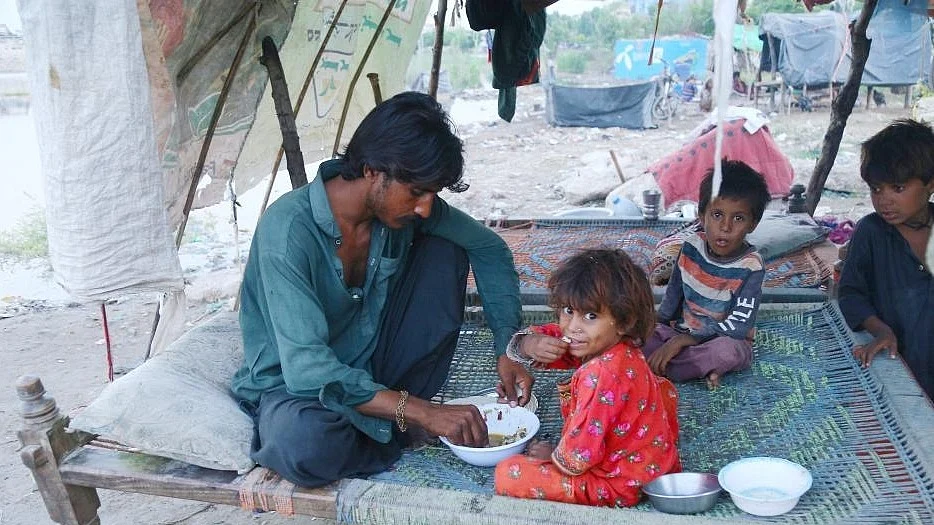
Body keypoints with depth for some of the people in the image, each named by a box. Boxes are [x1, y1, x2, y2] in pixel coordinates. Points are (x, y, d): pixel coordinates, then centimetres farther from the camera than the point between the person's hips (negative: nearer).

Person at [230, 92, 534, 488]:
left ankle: (397, 417, -5)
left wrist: (508, 347, -11)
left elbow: (490, 249, 2)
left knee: (445, 252, -8)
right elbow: (306, 368, -35)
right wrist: (421, 413, -36)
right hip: (293, 382, -5)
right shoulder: (288, 230, -30)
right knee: (305, 446, -41)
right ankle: (395, 433, -6)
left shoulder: (402, 203, -12)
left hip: (372, 365, 6)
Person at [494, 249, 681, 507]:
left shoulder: (601, 375, -31)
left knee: (507, 475, -14)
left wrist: (552, 456, -5)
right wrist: (531, 345, -18)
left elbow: (578, 457, -28)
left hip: (624, 485, -10)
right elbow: (545, 334, 6)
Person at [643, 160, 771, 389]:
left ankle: (655, 369, -26)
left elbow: (737, 327, -23)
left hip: (726, 339, -4)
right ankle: (704, 367, -24)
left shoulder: (750, 267, -17)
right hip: (681, 330, 4)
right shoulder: (692, 246, -4)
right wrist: (657, 325, 3)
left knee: (729, 350, -39)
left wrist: (682, 340, -27)